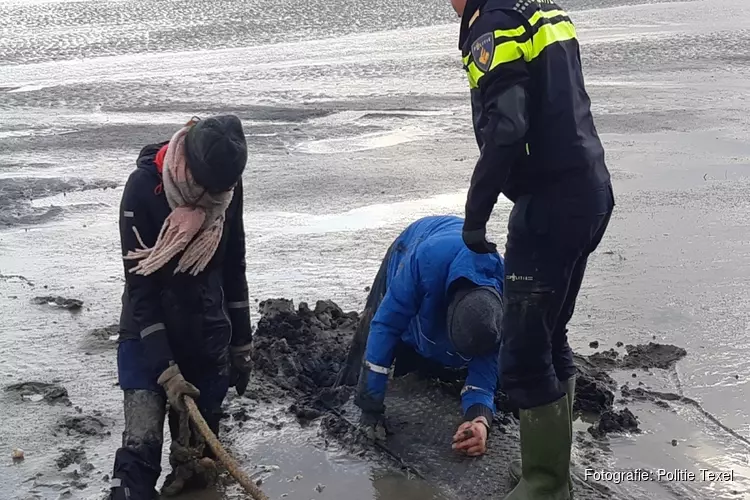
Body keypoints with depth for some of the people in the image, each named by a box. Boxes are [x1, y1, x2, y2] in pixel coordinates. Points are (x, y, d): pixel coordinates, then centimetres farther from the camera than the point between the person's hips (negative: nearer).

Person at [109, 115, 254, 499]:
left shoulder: (226, 184, -6)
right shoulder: (143, 189, -20)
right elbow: (139, 285, -18)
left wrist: (241, 344, 11)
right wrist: (165, 368, -19)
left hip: (209, 340, 4)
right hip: (149, 339, -4)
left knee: (197, 452, 8)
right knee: (141, 445, -13)